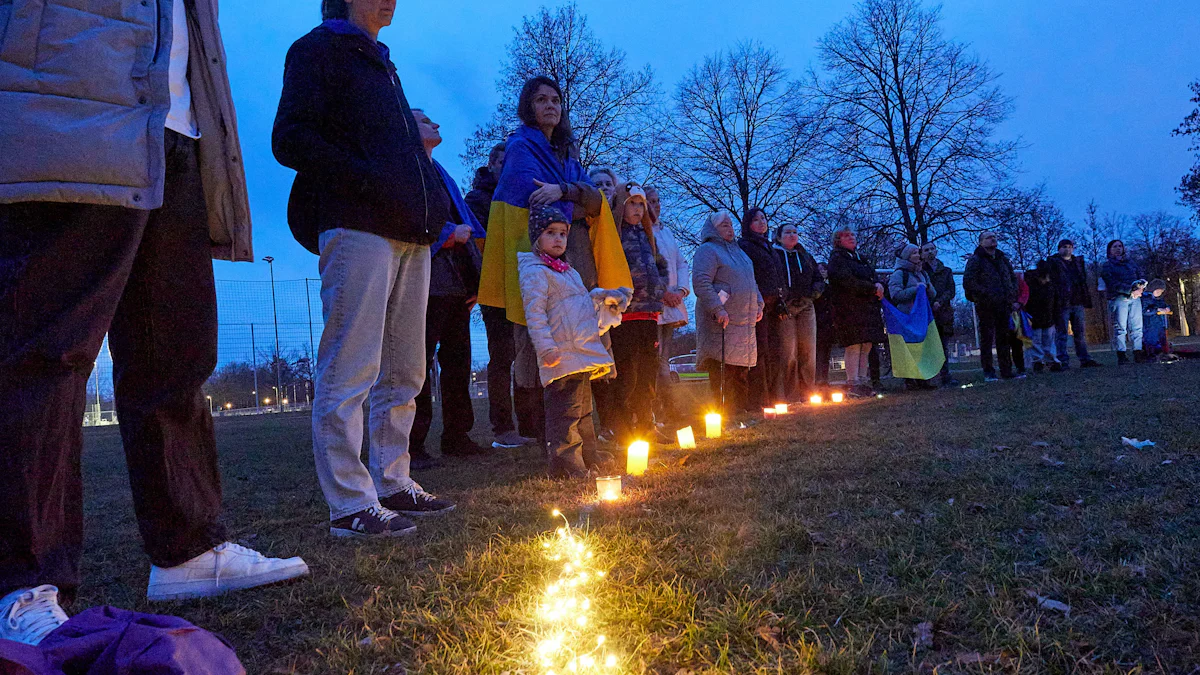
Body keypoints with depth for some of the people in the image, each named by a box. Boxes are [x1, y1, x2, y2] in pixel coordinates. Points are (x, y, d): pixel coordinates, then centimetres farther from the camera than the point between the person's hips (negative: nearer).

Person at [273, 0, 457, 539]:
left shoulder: (381, 65, 30)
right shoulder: (318, 50, 5)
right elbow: (290, 140, -7)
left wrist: (429, 205, 12)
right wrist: (370, 180, -16)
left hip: (409, 232, 9)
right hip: (357, 226, -8)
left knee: (403, 371, 8)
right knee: (351, 369, -9)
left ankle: (392, 484, 17)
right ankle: (350, 504, -4)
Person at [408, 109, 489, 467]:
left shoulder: (442, 176, 28)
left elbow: (468, 224, 23)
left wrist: (474, 279, 11)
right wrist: (449, 232, -16)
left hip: (457, 284, 8)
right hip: (427, 281, -8)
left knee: (458, 360, 9)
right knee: (420, 363, -9)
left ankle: (457, 437, 17)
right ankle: (411, 447, -5)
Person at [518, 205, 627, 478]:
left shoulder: (568, 270, 23)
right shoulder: (534, 271, -8)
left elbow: (583, 301, 35)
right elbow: (534, 313, -17)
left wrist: (601, 296, 16)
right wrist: (546, 348, -24)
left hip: (583, 353, 10)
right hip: (562, 356, -10)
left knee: (583, 406, 18)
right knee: (565, 408, -10)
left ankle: (589, 456, 28)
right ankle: (566, 461, -5)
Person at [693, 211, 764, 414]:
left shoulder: (737, 251, 23)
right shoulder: (708, 250, -6)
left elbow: (751, 282, 30)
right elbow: (701, 282, -17)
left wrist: (758, 304, 17)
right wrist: (718, 309, -23)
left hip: (744, 320, 9)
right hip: (721, 321, -9)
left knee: (742, 363, 11)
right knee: (722, 362, -11)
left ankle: (742, 404, 19)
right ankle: (723, 407, -7)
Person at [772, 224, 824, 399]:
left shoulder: (805, 256, 23)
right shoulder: (772, 254, 7)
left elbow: (818, 278, 26)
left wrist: (816, 290, 3)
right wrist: (776, 303, -14)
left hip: (805, 308, 5)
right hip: (783, 309, -5)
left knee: (808, 351, 1)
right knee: (787, 352, -12)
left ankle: (807, 393, 8)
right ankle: (787, 396, -10)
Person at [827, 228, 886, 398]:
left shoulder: (859, 258, 25)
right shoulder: (837, 258, -1)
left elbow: (871, 279, 23)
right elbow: (847, 281, -15)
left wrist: (878, 286, -2)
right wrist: (873, 288, -12)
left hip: (867, 308, 8)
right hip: (849, 309, -8)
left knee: (866, 346, 3)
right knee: (854, 346, -12)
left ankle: (863, 382, 6)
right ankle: (853, 384, -11)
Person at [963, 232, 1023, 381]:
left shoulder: (1003, 259, 16)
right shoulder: (975, 260, -4)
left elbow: (1013, 278, 23)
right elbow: (968, 282, -12)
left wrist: (1012, 299, 10)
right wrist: (986, 295, -17)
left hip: (1004, 306, 6)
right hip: (986, 307, -6)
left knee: (1004, 339, 9)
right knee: (987, 338, -2)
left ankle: (1006, 370, 16)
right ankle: (988, 372, 2)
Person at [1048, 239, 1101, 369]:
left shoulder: (1079, 262, 19)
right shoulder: (1053, 263, 3)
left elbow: (1084, 282, 20)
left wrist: (1086, 302, 10)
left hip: (1078, 303, 5)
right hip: (1062, 304, -5)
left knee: (1081, 333, 9)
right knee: (1061, 333, -5)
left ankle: (1085, 359, 14)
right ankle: (1063, 361, -4)